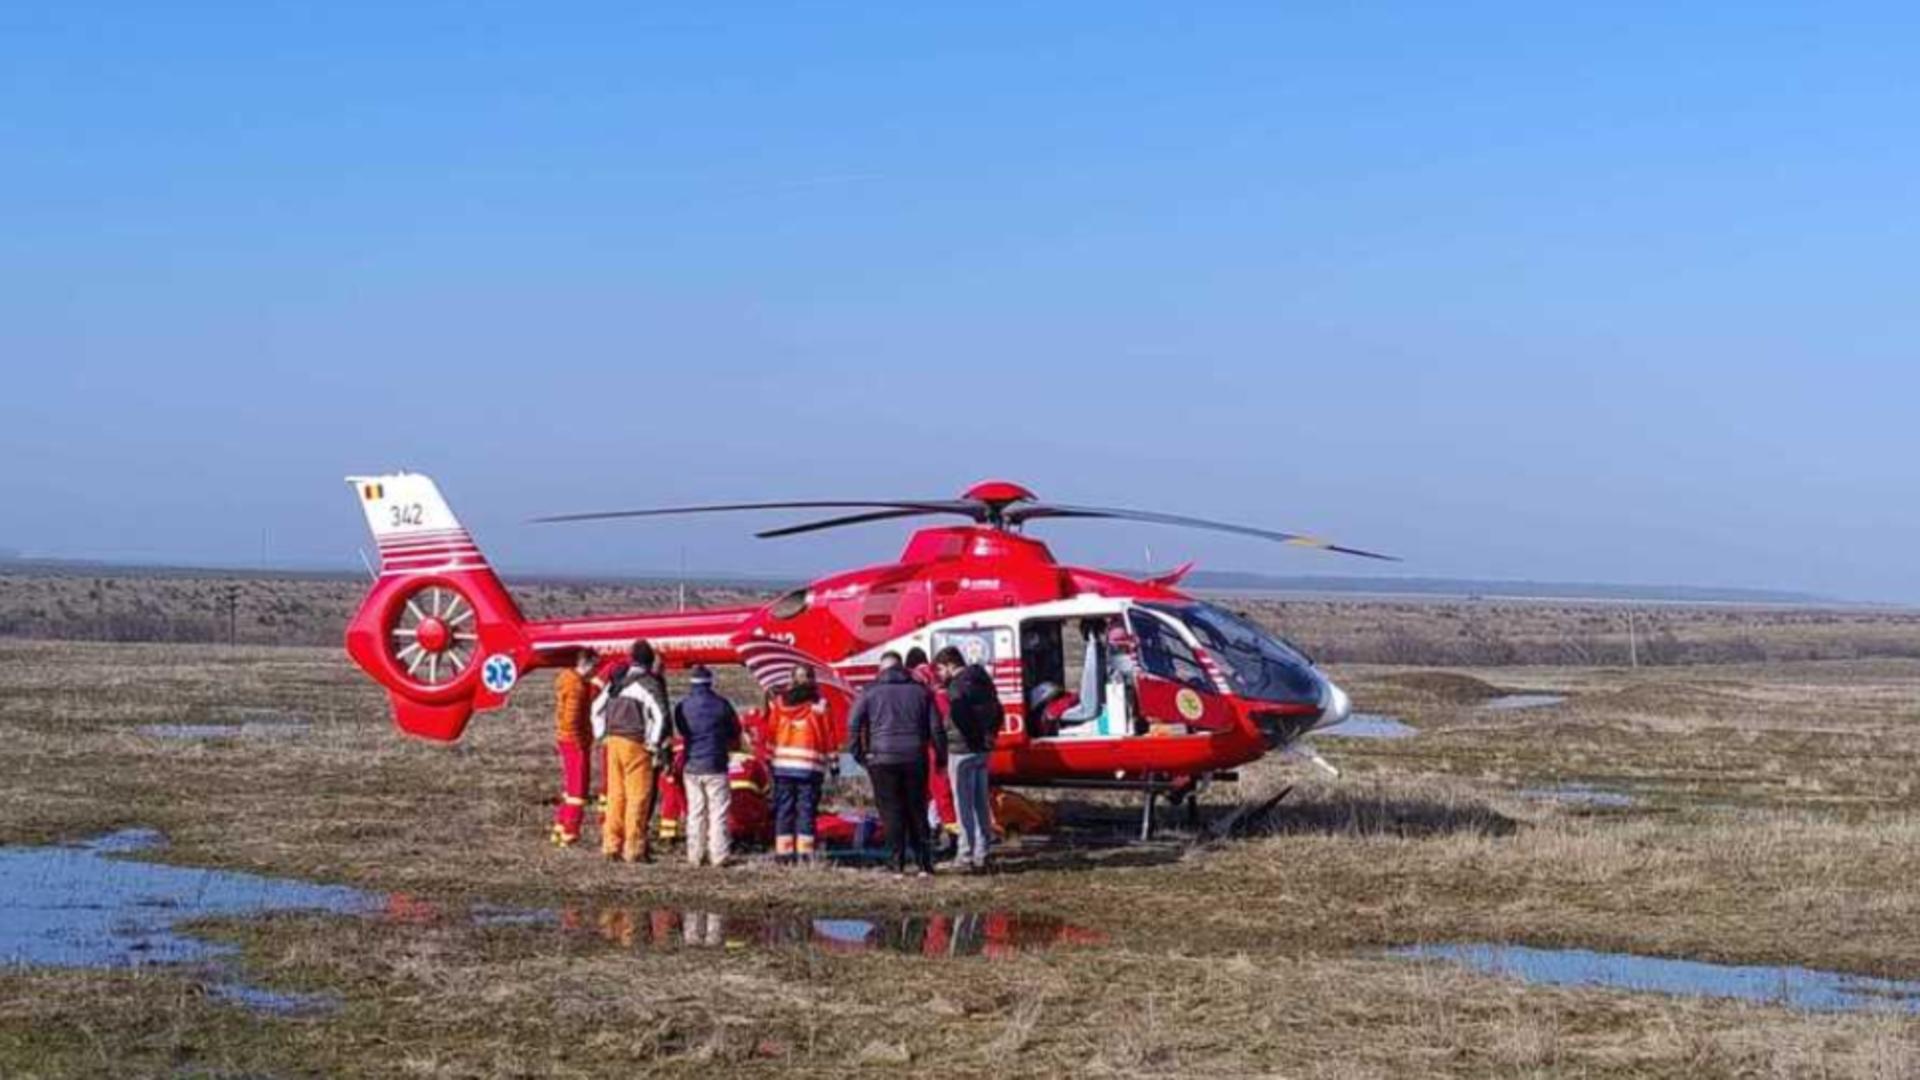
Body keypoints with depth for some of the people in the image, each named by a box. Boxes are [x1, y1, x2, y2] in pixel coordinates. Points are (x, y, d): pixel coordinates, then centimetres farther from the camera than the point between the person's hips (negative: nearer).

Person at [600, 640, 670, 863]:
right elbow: (659, 715, -19)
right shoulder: (649, 684, -10)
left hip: (613, 741, 7)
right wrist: (655, 744, -10)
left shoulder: (618, 680, 11)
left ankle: (611, 844, 14)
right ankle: (634, 848, -2)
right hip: (635, 744, -7)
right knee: (638, 796, -2)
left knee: (615, 794, 12)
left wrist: (603, 735, 22)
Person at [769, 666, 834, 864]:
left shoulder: (778, 703, 4)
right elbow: (828, 737, -4)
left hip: (782, 764, 3)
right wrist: (832, 762, 2)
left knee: (784, 809, 8)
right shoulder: (818, 705, -5)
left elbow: (770, 732, 7)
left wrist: (769, 758, 14)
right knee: (807, 809, 0)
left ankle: (783, 852, 6)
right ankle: (804, 853, -6)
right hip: (810, 766, -3)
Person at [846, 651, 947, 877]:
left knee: (891, 812, 2)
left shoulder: (870, 691, 3)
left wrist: (858, 753, 3)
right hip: (915, 759, 2)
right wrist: (941, 757, 14)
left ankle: (897, 866, -1)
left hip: (882, 759, -2)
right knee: (917, 811, 10)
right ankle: (924, 864, 8)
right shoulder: (920, 691, 9)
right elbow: (936, 727, 6)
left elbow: (853, 724, -5)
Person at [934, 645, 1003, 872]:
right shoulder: (983, 681, 14)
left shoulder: (957, 686, -15)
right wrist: (989, 735, 14)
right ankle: (981, 855, 16)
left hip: (963, 751, -9)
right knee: (981, 804, 13)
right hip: (982, 751, 9)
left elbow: (958, 717, -26)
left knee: (964, 806, -4)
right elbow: (998, 713, 20)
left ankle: (966, 856, -3)